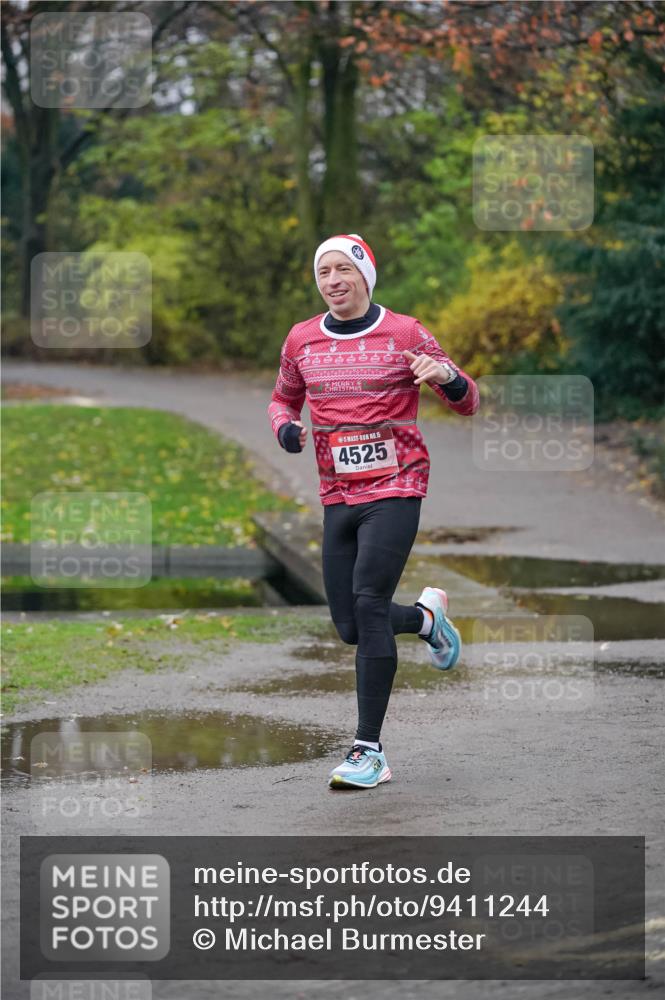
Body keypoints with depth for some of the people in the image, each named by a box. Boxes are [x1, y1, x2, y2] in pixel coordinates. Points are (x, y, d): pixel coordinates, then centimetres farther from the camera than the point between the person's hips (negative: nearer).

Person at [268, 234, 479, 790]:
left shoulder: (405, 334, -2)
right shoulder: (302, 340, 8)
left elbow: (467, 404, 2)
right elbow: (283, 399, 25)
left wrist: (448, 377, -22)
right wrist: (285, 426, 1)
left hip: (396, 488, -5)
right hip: (337, 497, 5)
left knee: (368, 603, -21)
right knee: (351, 628, 6)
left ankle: (369, 751, -18)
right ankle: (427, 616, 40)